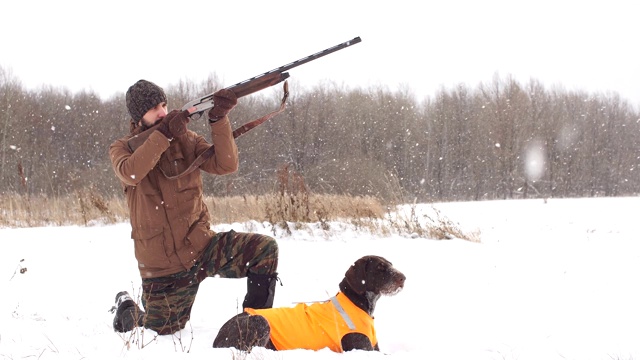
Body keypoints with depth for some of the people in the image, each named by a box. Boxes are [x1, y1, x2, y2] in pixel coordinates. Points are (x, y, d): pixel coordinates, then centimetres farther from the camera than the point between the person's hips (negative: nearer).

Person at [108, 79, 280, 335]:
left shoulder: (185, 140, 5)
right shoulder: (122, 149, 0)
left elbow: (225, 165, -9)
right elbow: (130, 174, -24)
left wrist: (219, 119, -21)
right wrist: (163, 133, -29)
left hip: (201, 246, 2)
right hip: (163, 267, -2)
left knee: (264, 249, -21)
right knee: (161, 331, 5)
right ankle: (127, 309, 37)